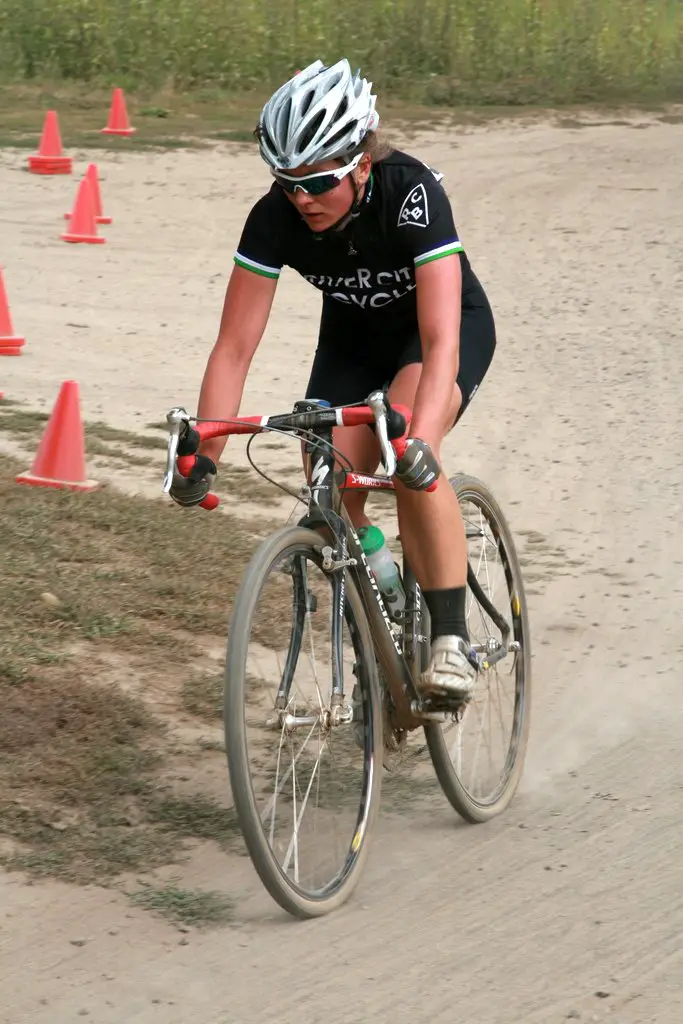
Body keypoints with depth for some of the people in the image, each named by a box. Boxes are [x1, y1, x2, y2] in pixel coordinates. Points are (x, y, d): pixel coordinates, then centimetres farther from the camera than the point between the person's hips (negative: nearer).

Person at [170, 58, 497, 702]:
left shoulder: (411, 194, -36)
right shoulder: (276, 217, -25)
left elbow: (440, 340, -43)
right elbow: (234, 347, -22)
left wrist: (418, 439, -57)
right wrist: (203, 454, -32)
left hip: (447, 324, -4)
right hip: (354, 335, 4)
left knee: (410, 456, -32)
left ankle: (451, 639, -24)